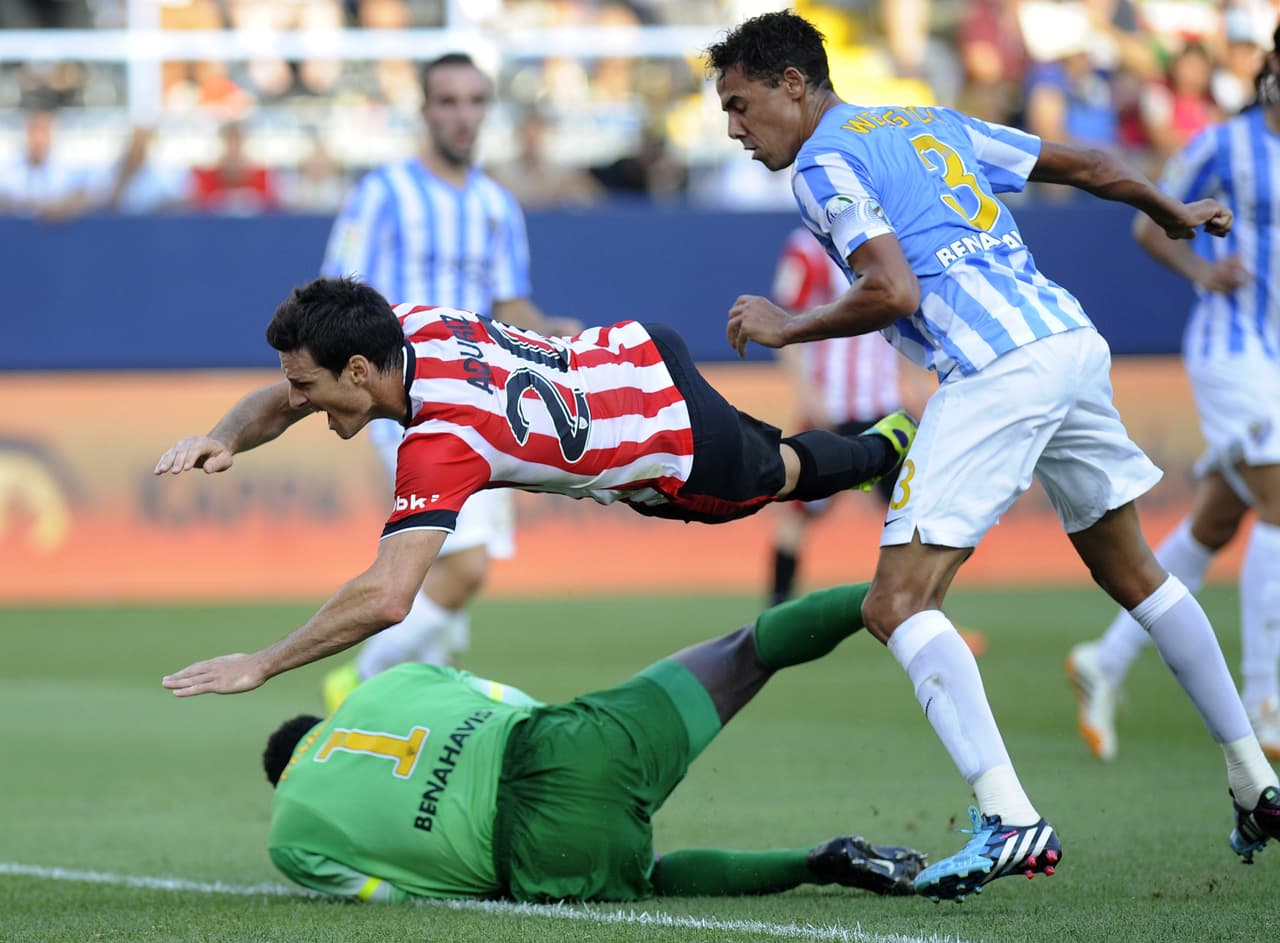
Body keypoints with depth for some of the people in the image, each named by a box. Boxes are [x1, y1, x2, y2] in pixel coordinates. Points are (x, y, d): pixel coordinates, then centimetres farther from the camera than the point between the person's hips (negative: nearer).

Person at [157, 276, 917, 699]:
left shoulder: (443, 443, -41)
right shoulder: (409, 323, -18)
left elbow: (386, 599, -49)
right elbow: (280, 401, -4)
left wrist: (260, 666, -46)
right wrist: (226, 438, -26)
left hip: (693, 455, -6)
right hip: (644, 355, 6)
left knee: (785, 472, 28)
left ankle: (885, 448, 56)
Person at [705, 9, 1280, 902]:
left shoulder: (824, 162, 1)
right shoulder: (929, 123, 24)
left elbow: (894, 292, -12)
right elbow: (1087, 164, 29)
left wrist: (787, 327, 2)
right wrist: (1175, 213, 46)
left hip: (996, 372, -9)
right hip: (1074, 338, 9)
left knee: (898, 604, -9)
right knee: (1135, 573, 23)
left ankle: (1011, 818, -23)